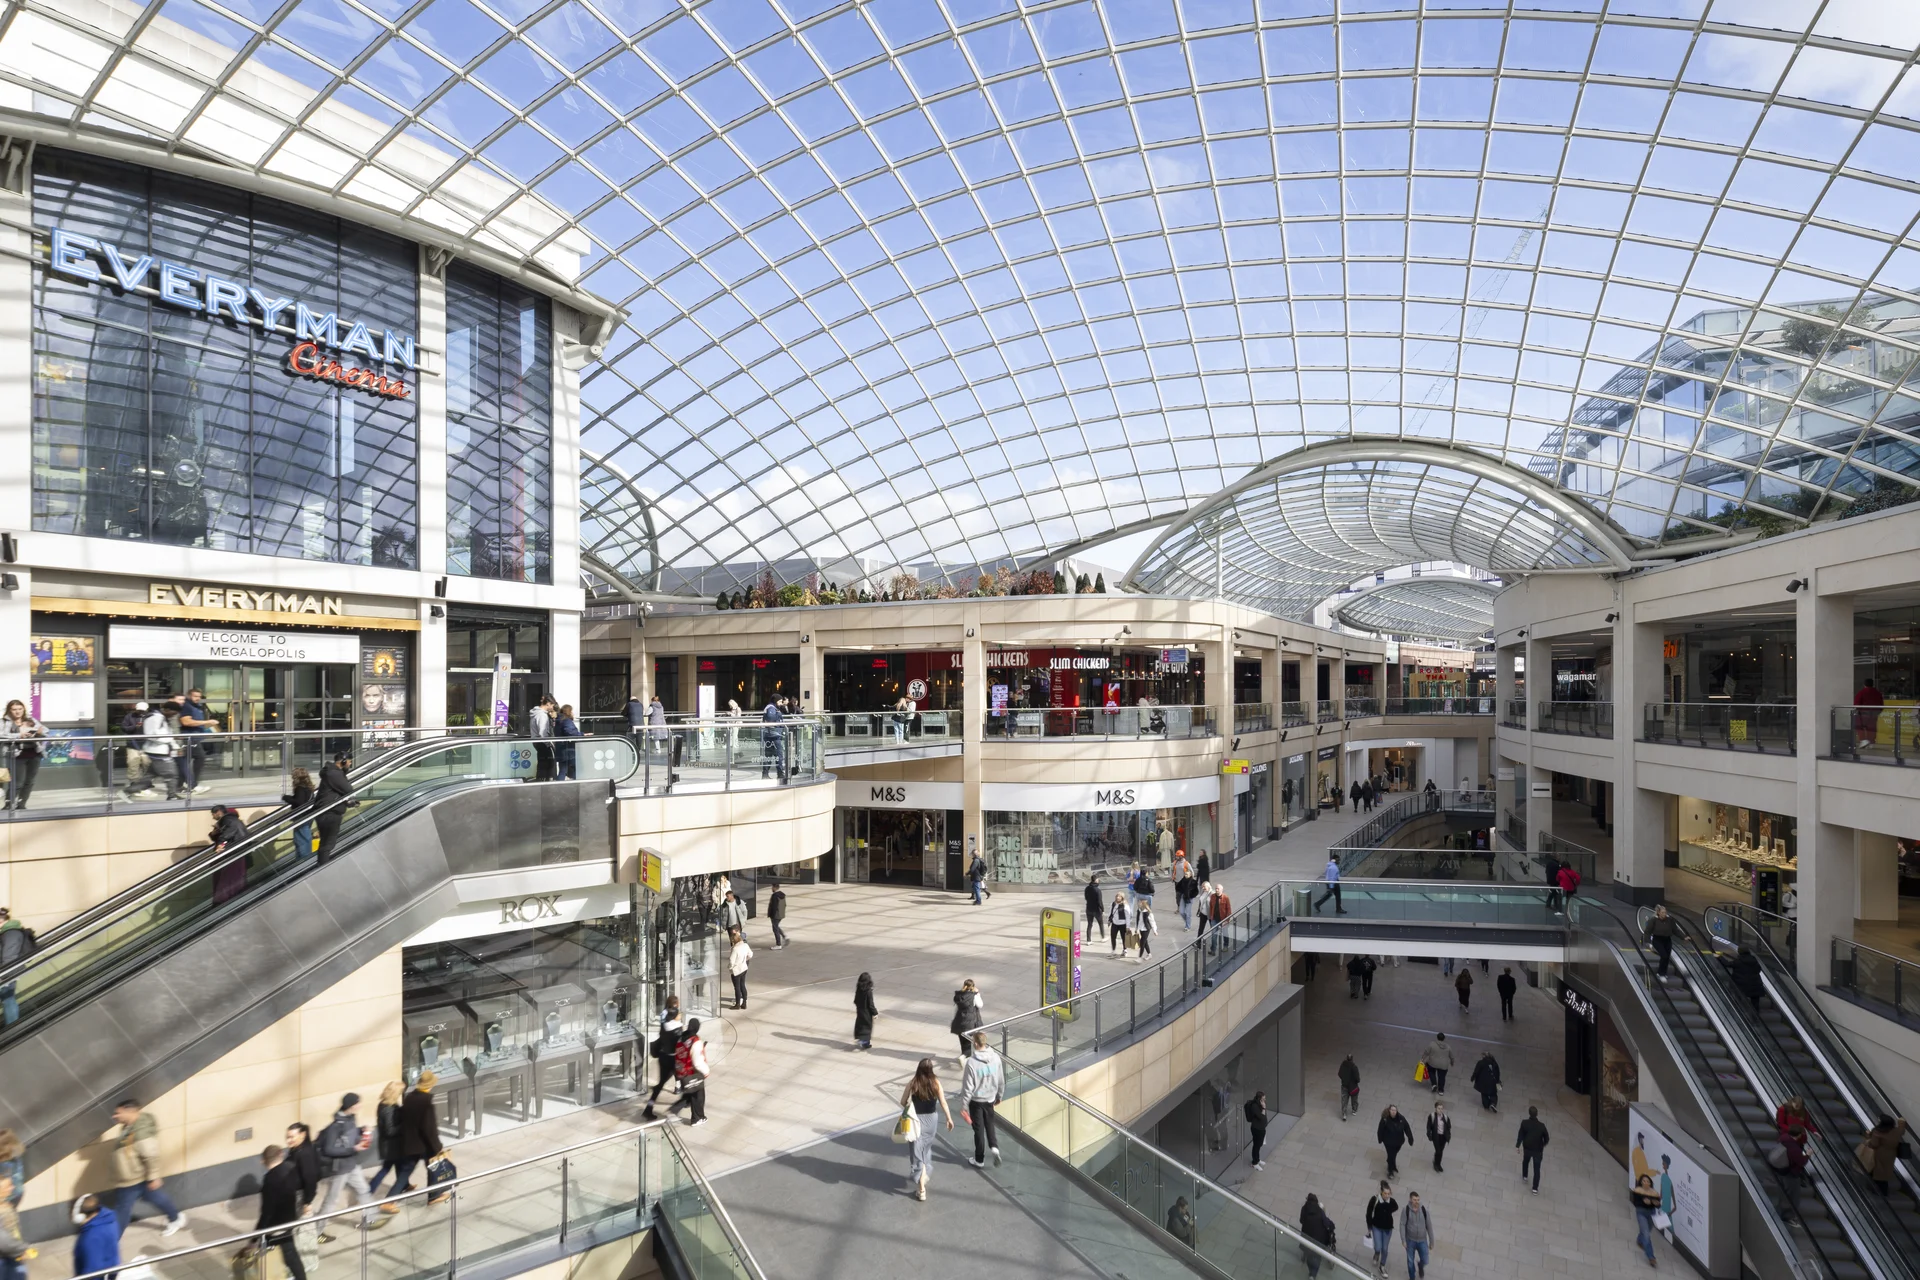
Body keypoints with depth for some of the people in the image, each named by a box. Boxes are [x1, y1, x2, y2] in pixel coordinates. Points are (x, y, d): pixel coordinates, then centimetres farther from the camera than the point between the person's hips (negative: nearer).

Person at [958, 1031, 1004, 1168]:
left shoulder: (972, 1062, -25)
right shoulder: (996, 1058, -11)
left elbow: (967, 1087, -19)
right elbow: (1001, 1081, 2)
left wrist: (964, 1105, -7)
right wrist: (999, 1096, 18)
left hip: (976, 1101, -4)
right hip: (990, 1099, 4)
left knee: (979, 1129, 12)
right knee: (989, 1124, 26)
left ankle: (979, 1160, 24)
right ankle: (994, 1147, 7)